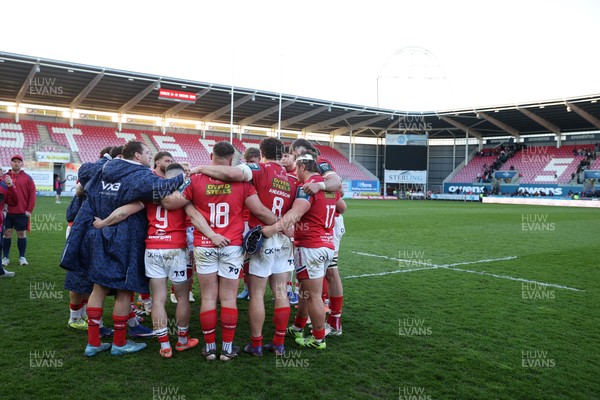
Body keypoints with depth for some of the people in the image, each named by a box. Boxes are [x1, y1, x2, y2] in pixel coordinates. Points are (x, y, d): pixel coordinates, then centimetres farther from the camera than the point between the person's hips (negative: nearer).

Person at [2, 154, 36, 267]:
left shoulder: (27, 178, 2)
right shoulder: (4, 177, 6)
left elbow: (32, 195, 0)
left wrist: (29, 210, -6)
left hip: (22, 213, -1)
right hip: (7, 212, 1)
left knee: (22, 234, 6)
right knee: (7, 234, 5)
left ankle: (22, 257, 16)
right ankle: (6, 258, 15)